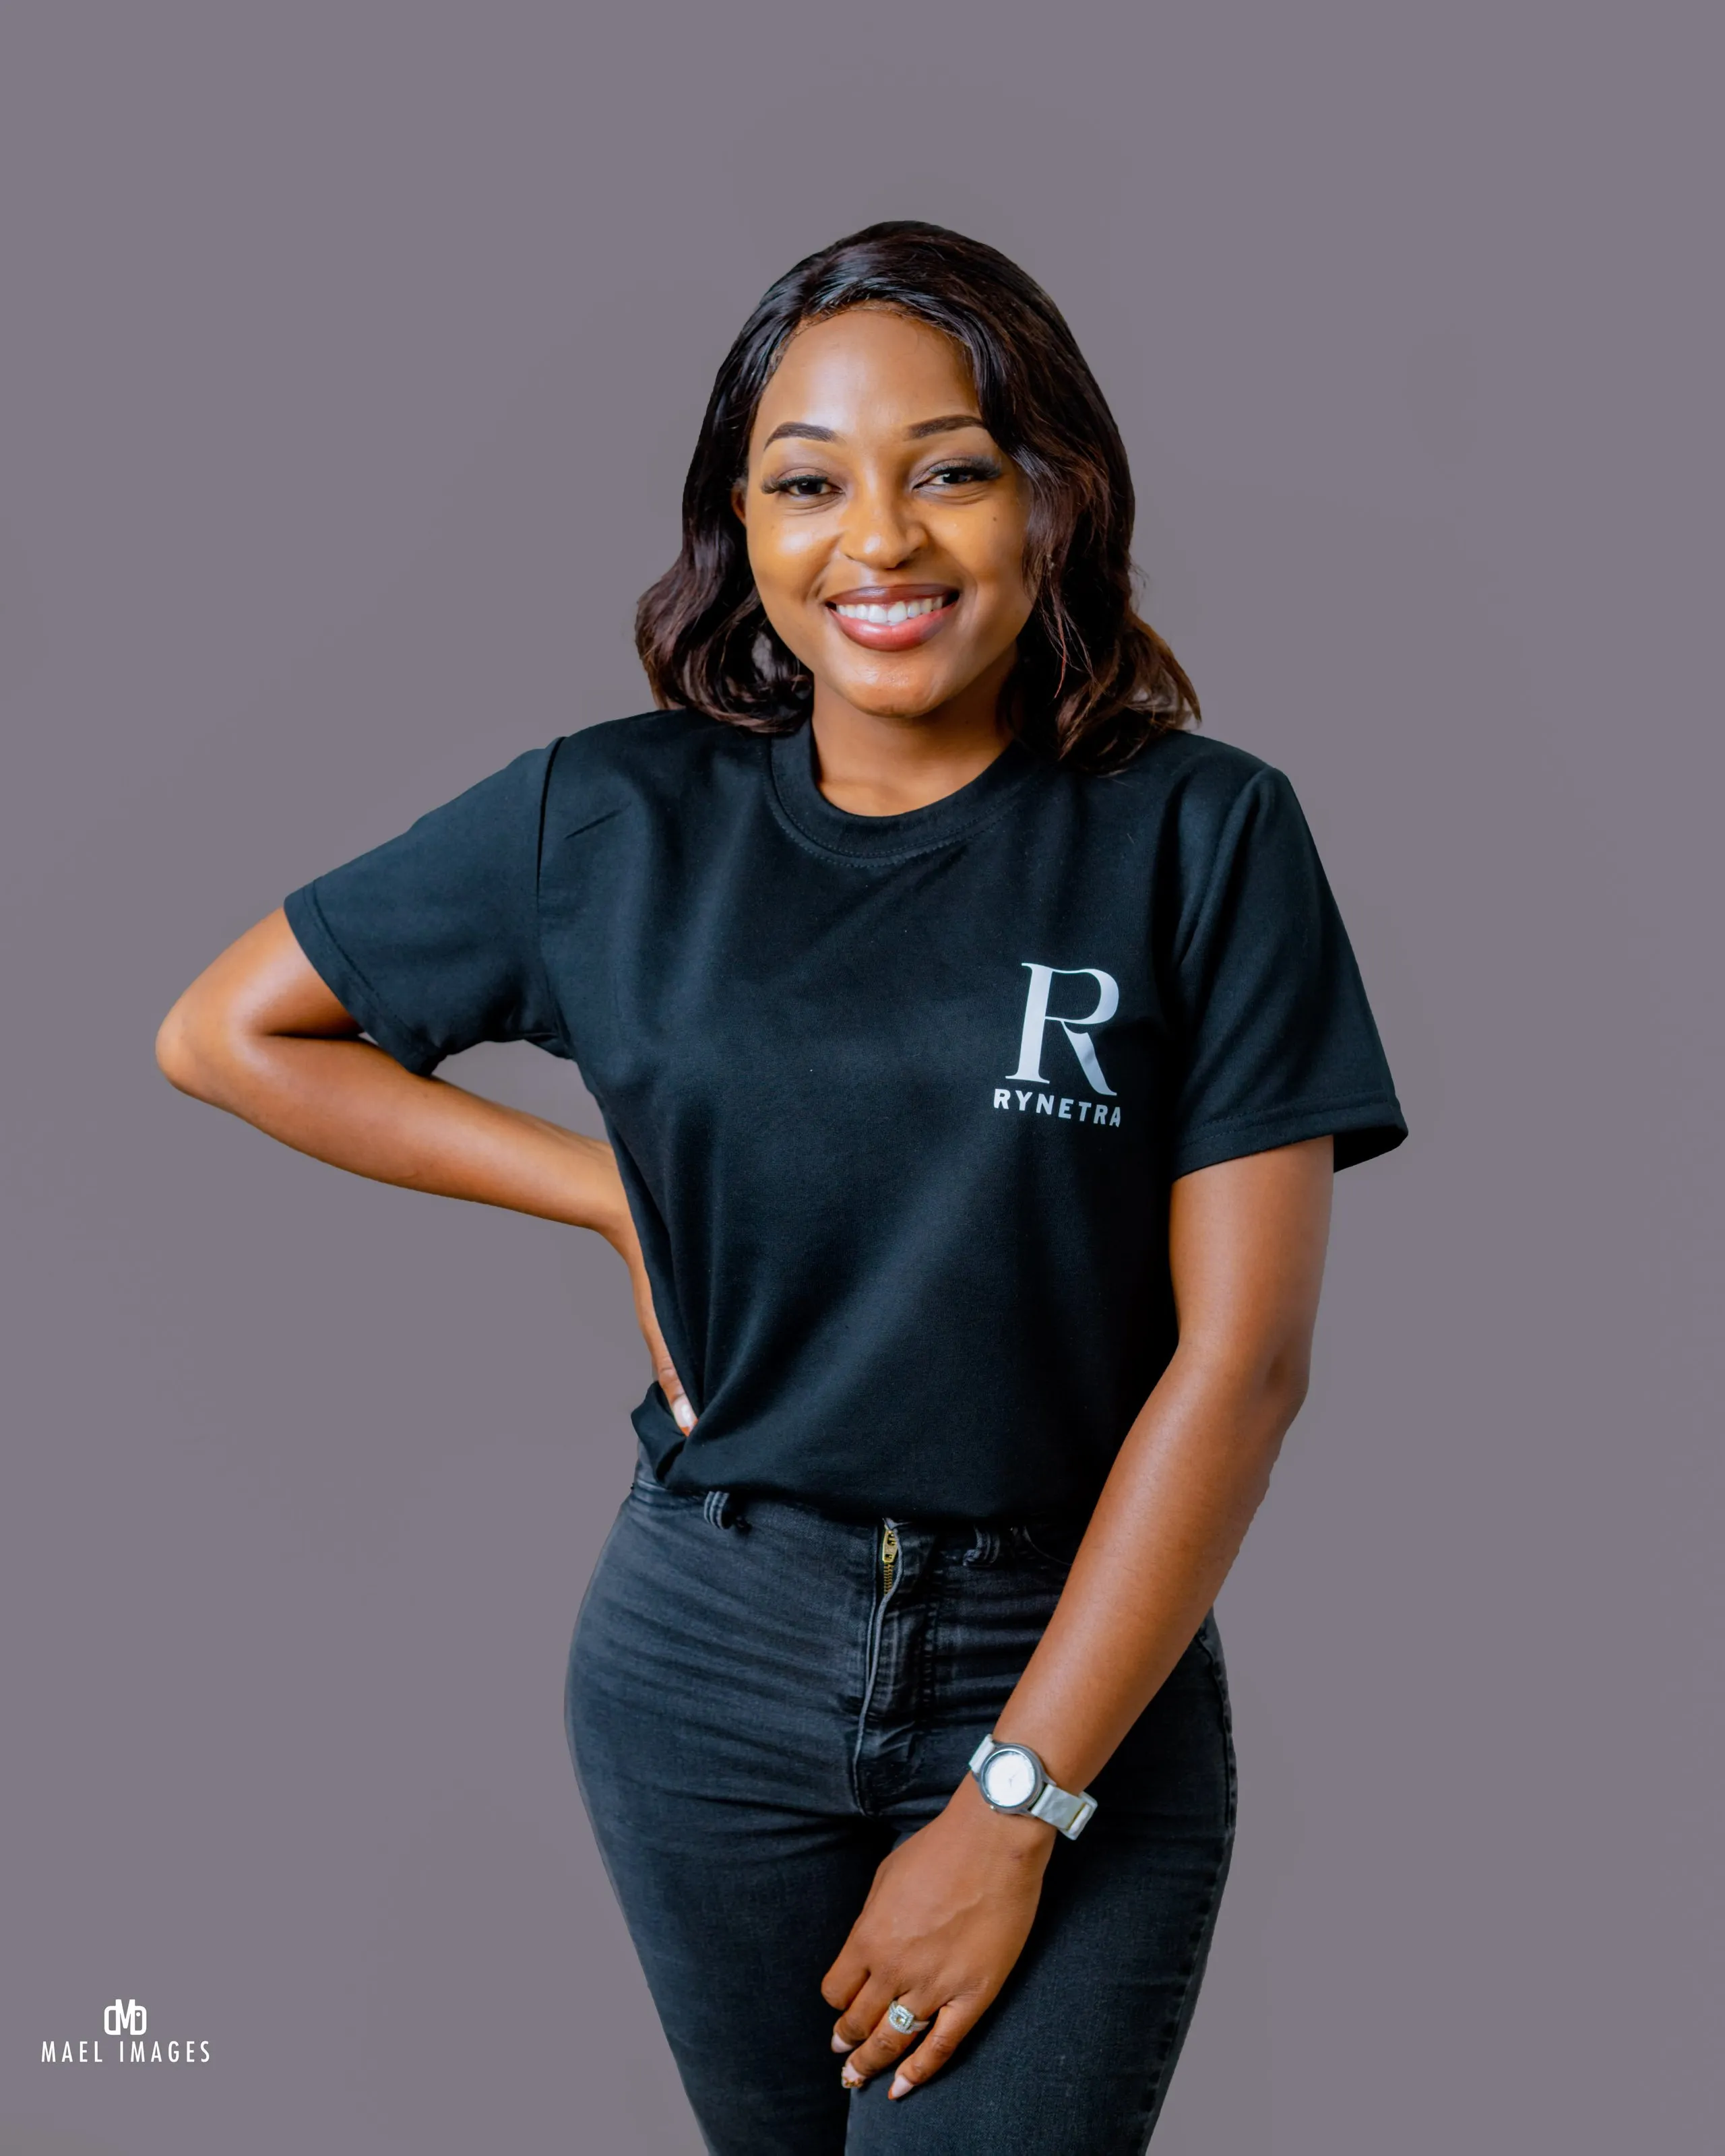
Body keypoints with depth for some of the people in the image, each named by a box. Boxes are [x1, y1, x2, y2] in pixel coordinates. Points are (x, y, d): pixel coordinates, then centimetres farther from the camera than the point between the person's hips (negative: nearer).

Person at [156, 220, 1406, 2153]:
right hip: (708, 1655, 2)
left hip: (1080, 1662, -2)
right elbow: (223, 1031, 8)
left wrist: (1014, 1807, -13)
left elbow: (1242, 1352, -11)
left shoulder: (1201, 837, -8)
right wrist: (620, 1191, -2)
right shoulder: (615, 819, -2)